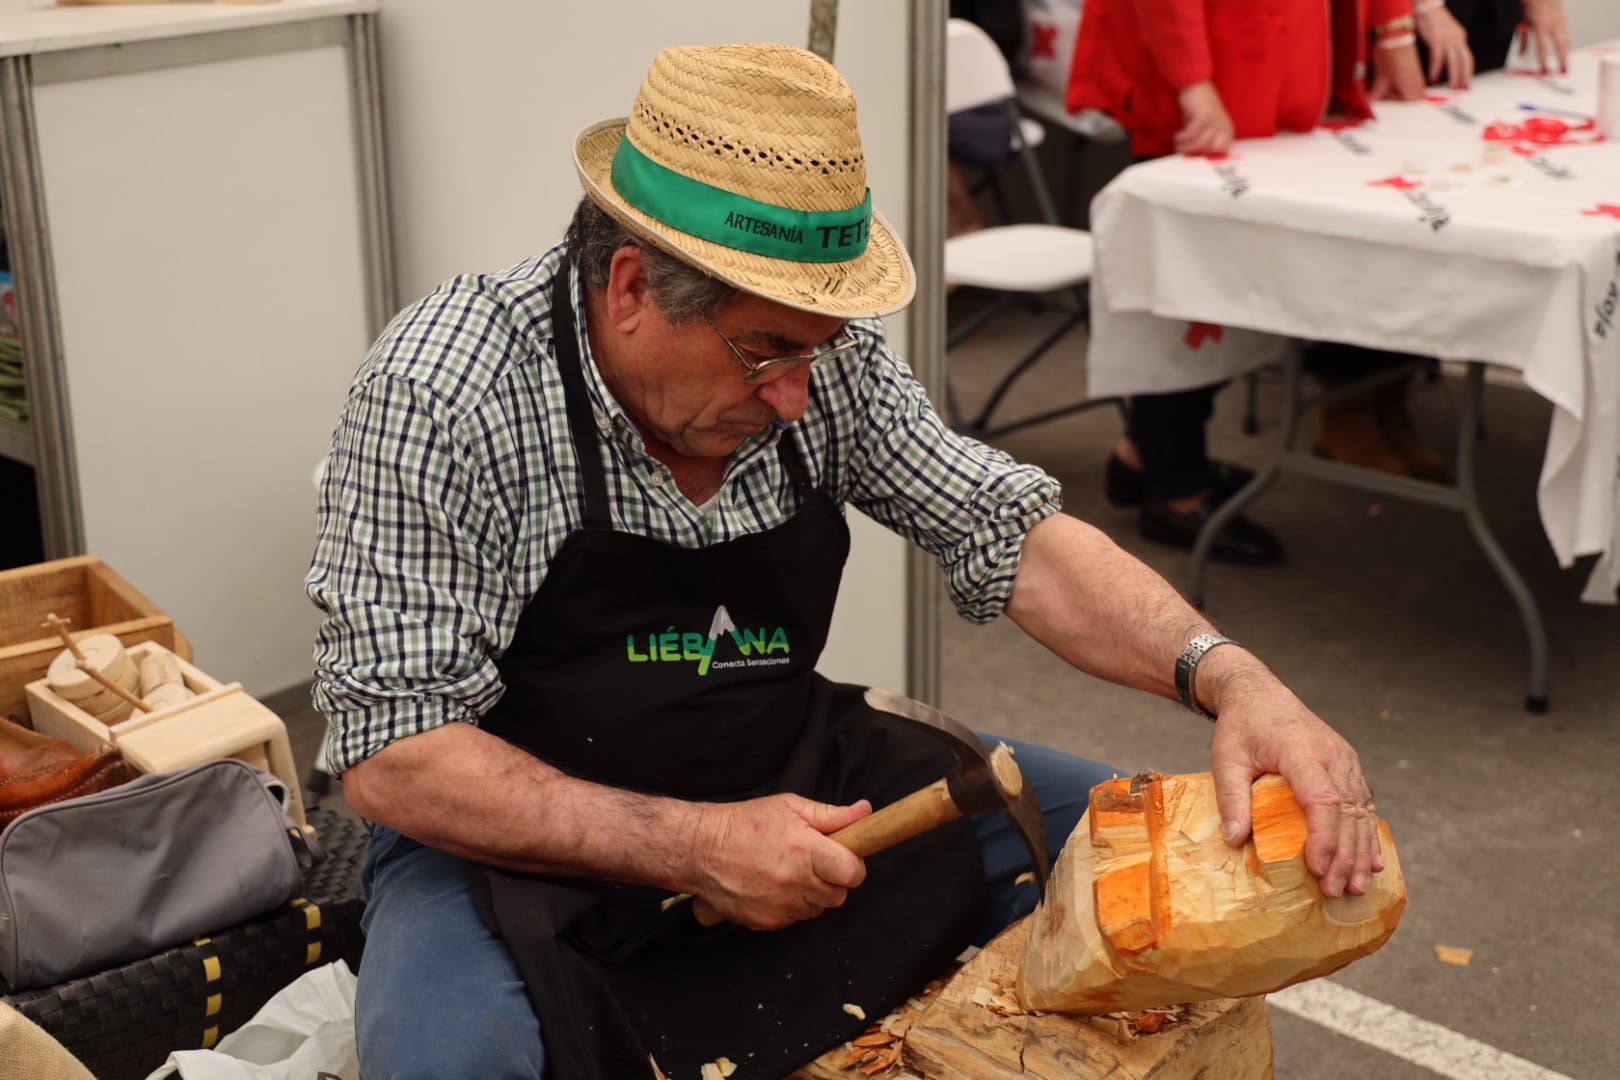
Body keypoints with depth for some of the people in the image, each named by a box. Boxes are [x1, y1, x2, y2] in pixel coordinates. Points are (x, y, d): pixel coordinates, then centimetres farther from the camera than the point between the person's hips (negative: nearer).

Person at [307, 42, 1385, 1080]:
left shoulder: (823, 354, -8)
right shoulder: (439, 396, -22)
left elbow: (1012, 535, -4)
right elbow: (394, 755, -21)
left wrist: (1230, 676, -21)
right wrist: (692, 846, -29)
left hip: (790, 787, 5)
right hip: (526, 840, -4)